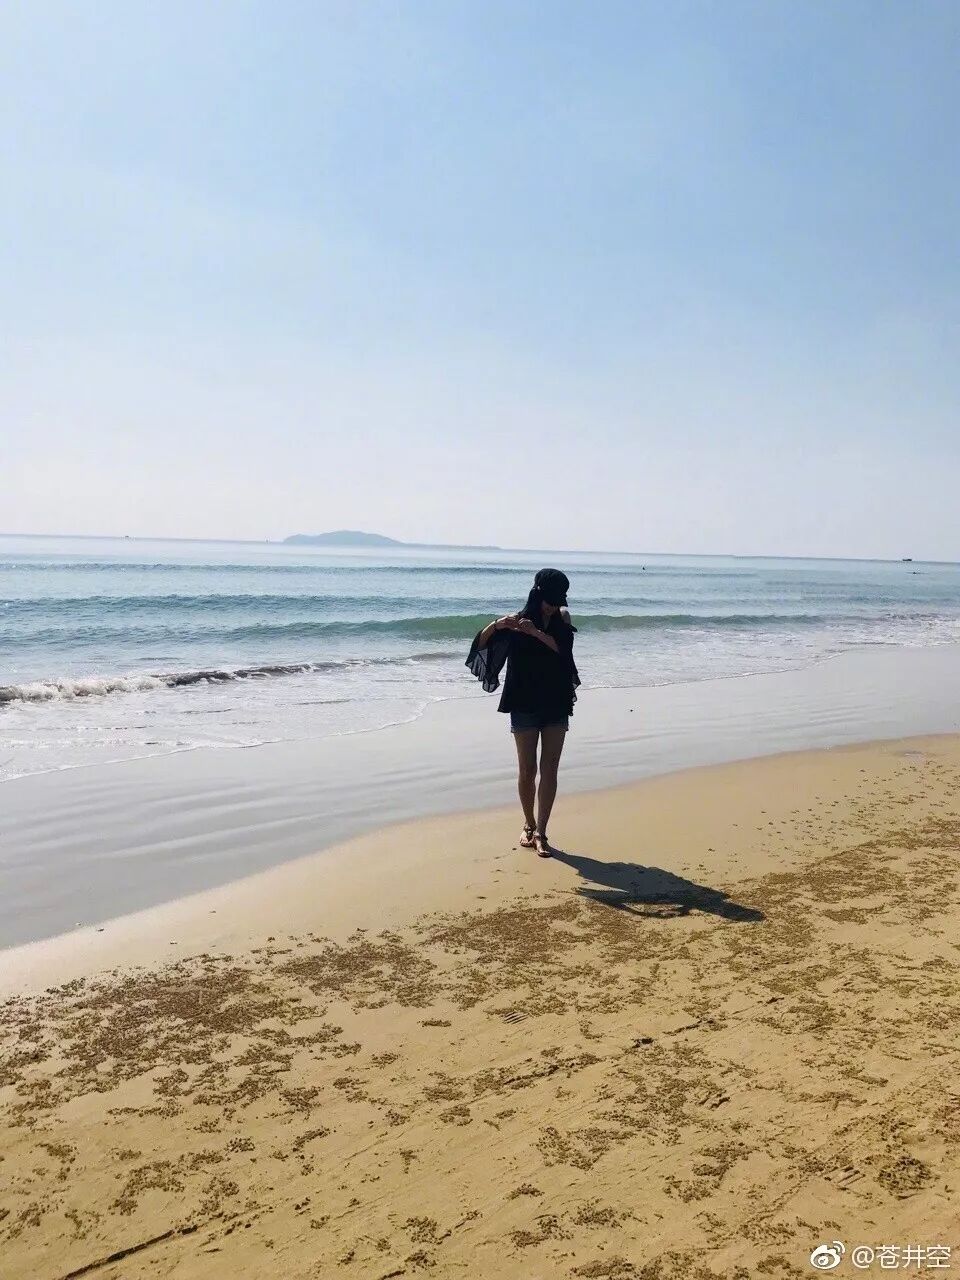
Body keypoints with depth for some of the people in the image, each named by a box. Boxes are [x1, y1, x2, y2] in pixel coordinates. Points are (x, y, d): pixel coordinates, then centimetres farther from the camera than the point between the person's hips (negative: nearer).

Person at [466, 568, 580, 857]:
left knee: (549, 770, -1)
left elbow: (563, 647, -16)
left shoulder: (562, 618, 2)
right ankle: (529, 825, 24)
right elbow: (481, 643, -12)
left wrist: (535, 632, -28)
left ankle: (540, 832, 3)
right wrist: (496, 624, -31)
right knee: (527, 770, 5)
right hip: (525, 706, -2)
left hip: (556, 706, 2)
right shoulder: (518, 621, -5)